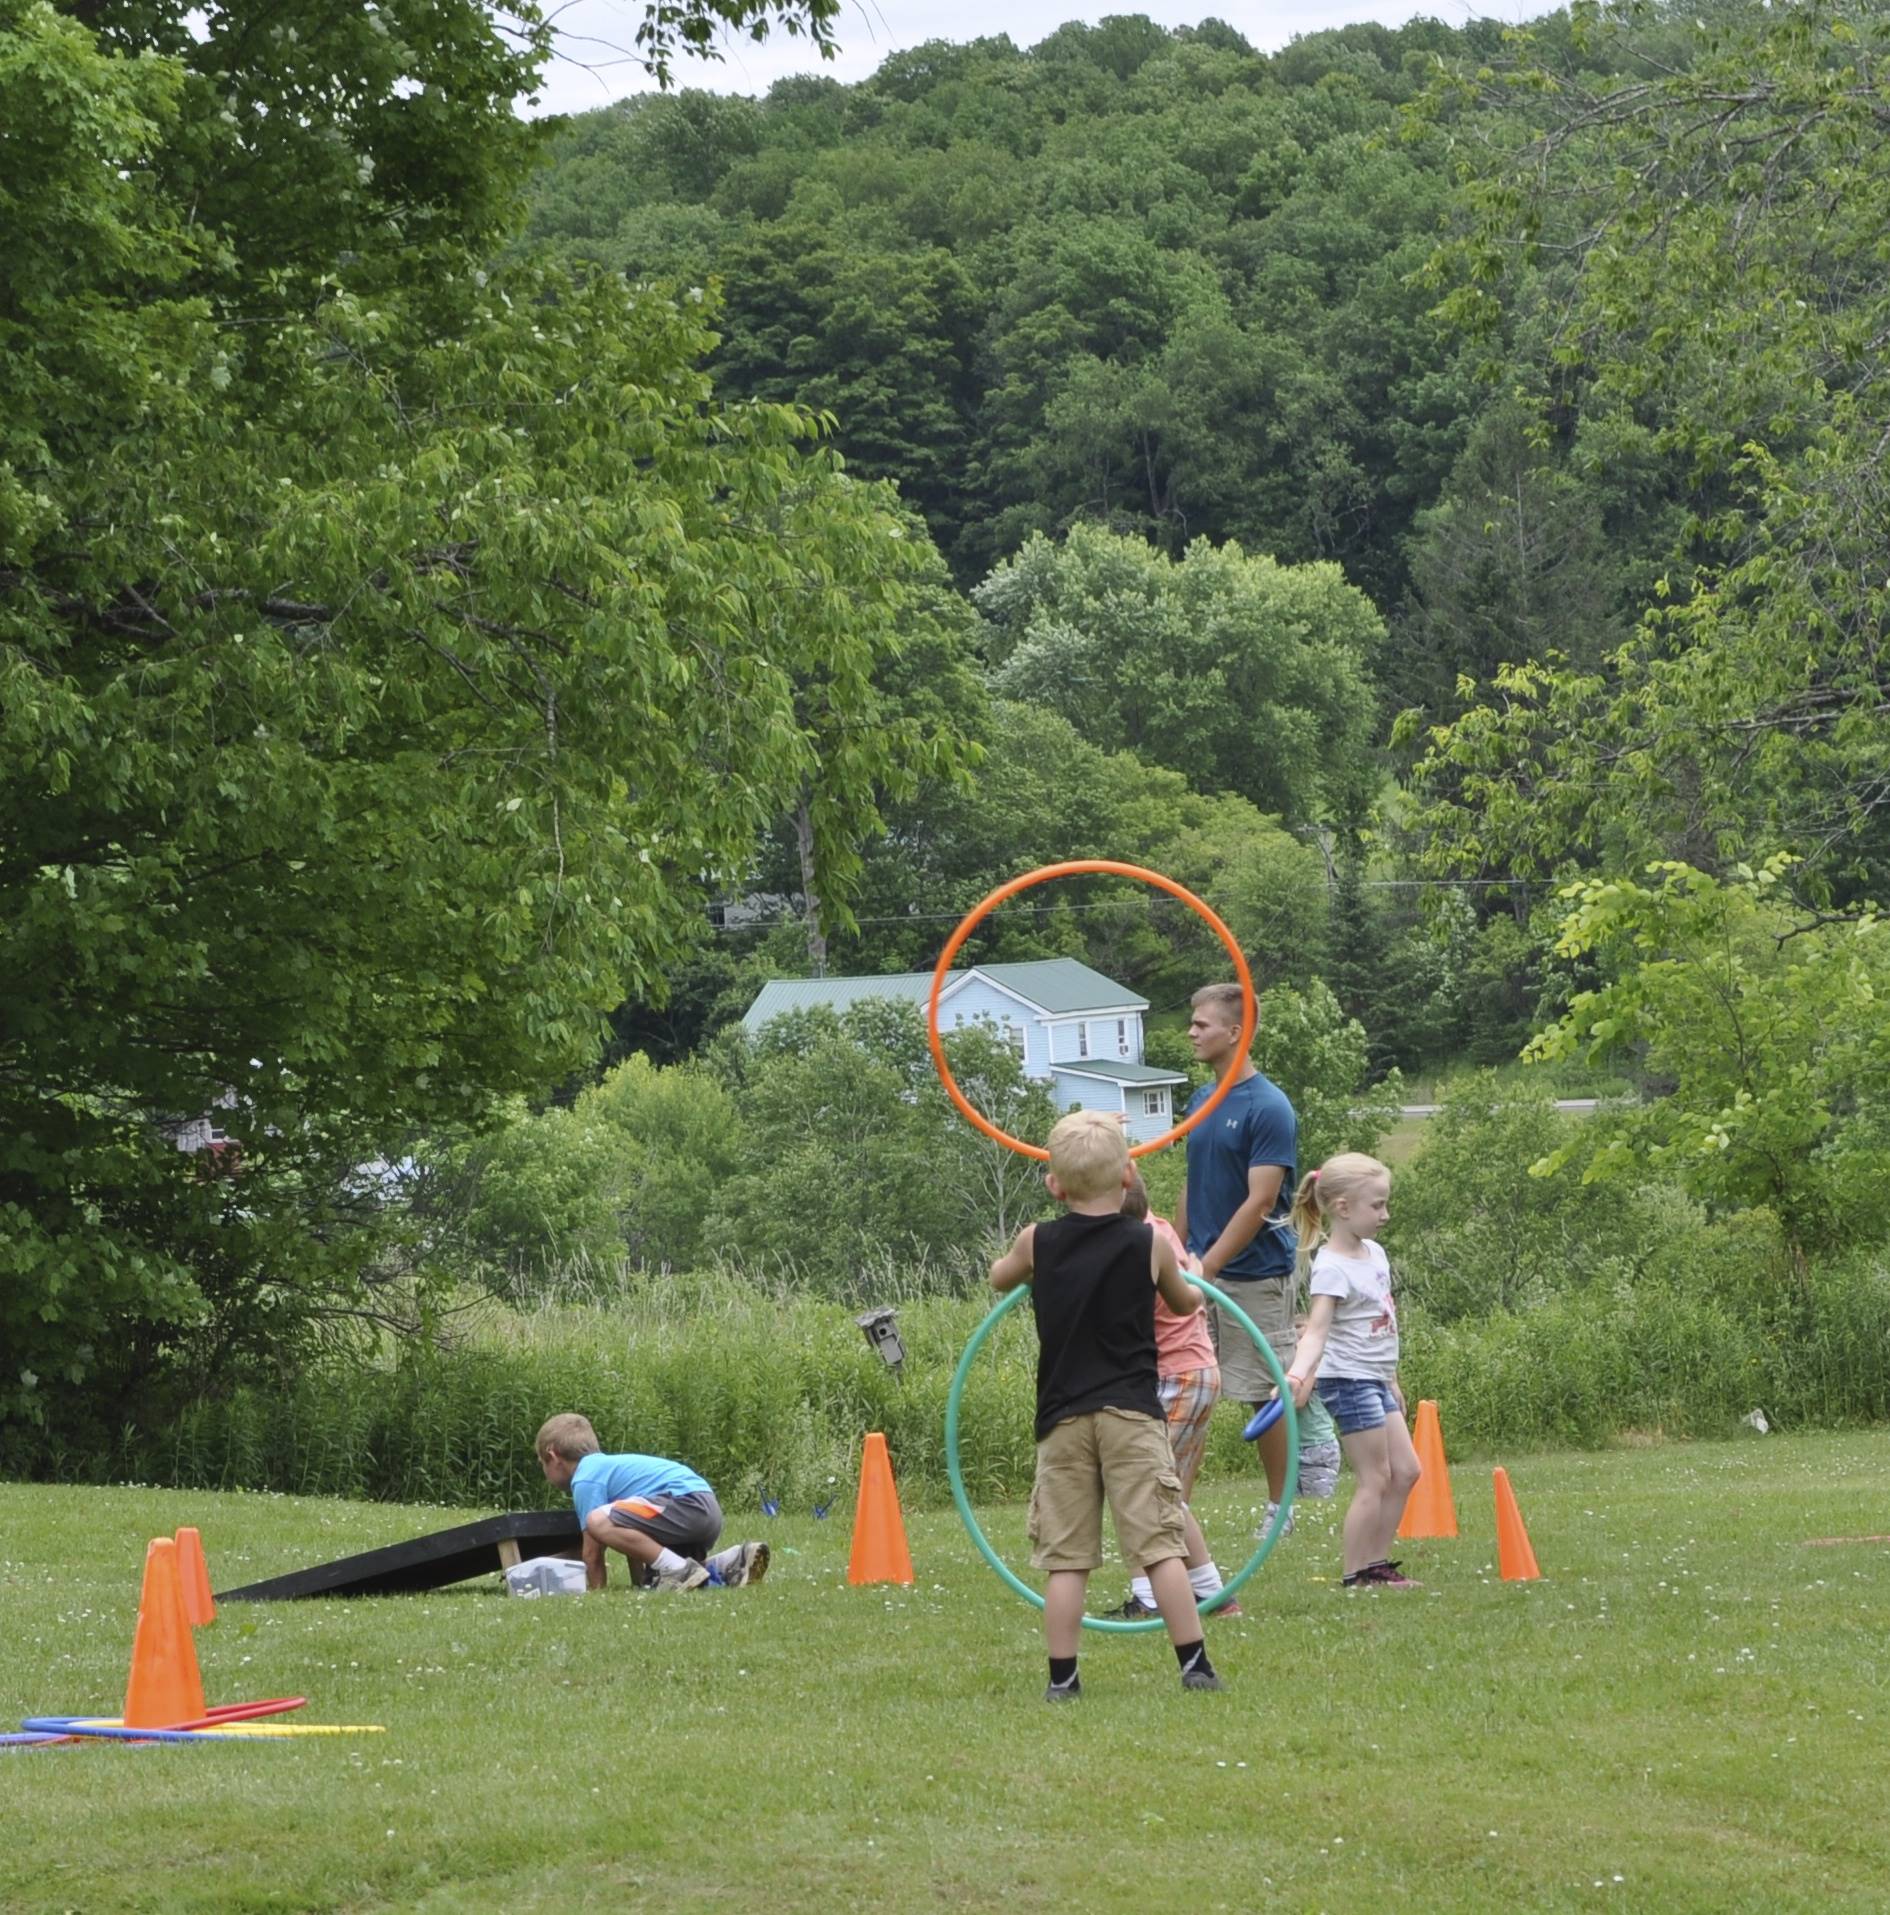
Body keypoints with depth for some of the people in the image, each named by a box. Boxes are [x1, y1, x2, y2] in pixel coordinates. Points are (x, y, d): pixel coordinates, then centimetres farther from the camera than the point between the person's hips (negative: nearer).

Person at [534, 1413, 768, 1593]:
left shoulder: (586, 1479, -1)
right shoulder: (608, 1465, 29)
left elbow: (593, 1551, -6)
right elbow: (632, 1532, 30)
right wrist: (639, 1585, 30)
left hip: (686, 1502, -10)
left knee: (598, 1521, -23)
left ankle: (678, 1570, -23)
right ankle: (730, 1563, 12)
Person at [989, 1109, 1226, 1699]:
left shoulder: (1037, 1243, 3)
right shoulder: (1149, 1245, 0)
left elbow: (999, 1278, 26)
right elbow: (1186, 1304, 20)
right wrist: (1188, 1283, 42)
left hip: (1062, 1417, 1)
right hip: (1132, 1413, -1)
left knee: (1066, 1557, 4)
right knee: (1159, 1545, -1)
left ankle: (1062, 1678, 3)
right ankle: (1195, 1666, -2)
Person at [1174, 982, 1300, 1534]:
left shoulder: (1269, 1108, -13)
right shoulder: (1202, 1102, 10)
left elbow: (1259, 1202, -17)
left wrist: (1205, 1267, -19)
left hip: (1254, 1276, -7)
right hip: (1204, 1272, 7)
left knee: (1265, 1395, 3)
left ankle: (1279, 1509, 15)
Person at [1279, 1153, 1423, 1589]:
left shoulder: (1374, 1253, 10)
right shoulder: (1332, 1267, -18)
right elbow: (1317, 1327, -28)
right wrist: (1298, 1373, -44)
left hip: (1375, 1379, 9)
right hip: (1348, 1381, -9)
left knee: (1405, 1472, 11)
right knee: (1375, 1479, -6)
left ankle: (1376, 1562, 17)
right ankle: (1356, 1574, 0)